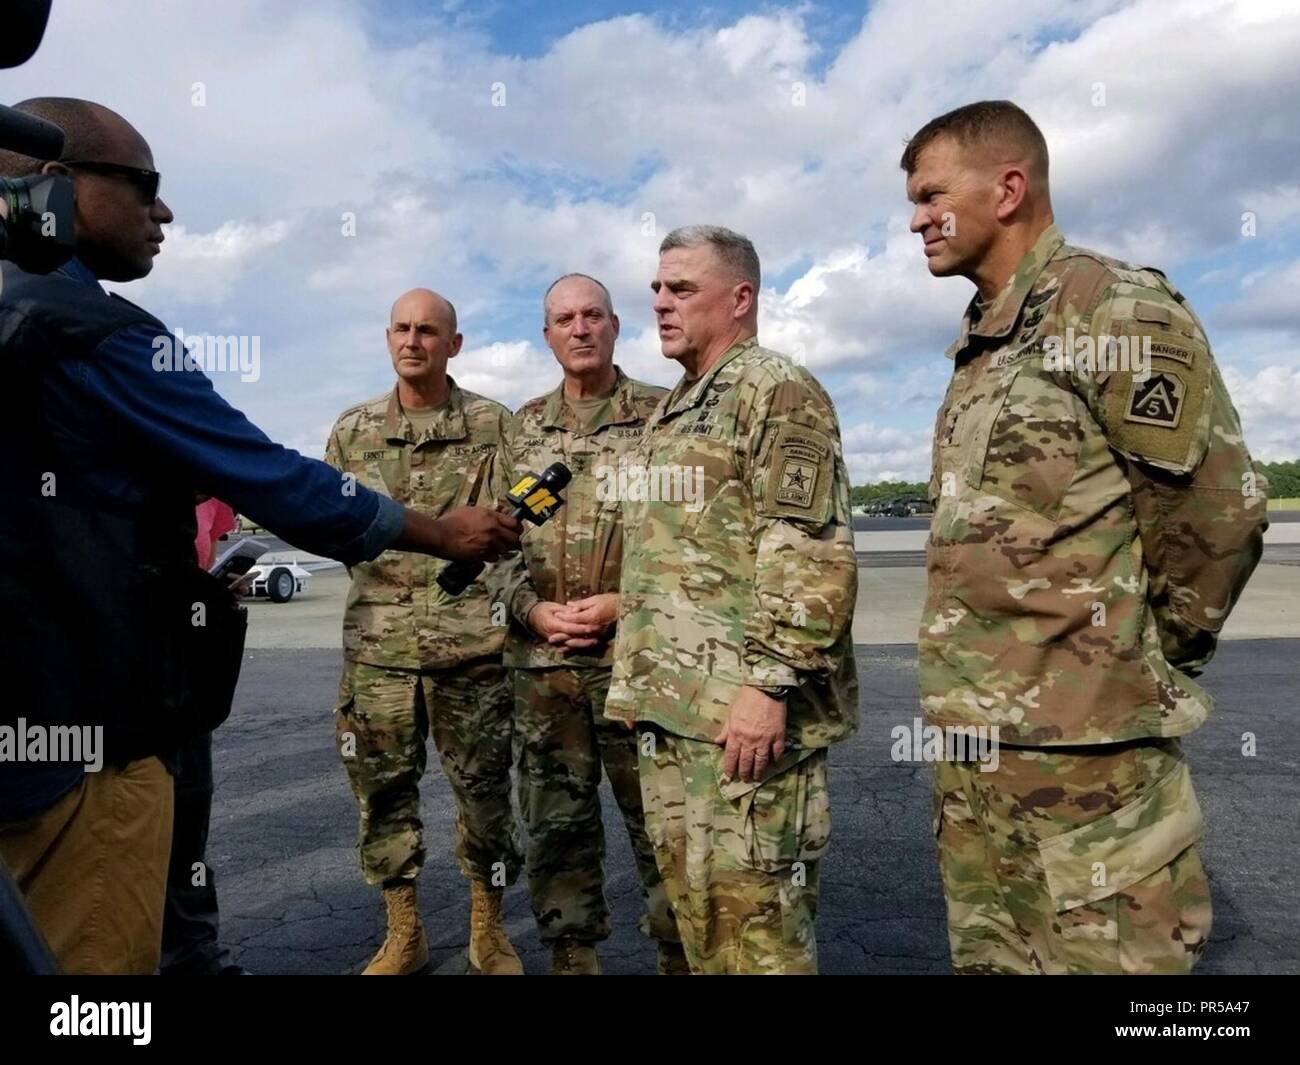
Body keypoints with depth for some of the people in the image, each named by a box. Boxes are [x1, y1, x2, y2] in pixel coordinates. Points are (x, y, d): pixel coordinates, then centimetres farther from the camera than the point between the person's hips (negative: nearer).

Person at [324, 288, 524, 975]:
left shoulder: (494, 425, 4)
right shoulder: (352, 429, 12)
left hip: (472, 638, -2)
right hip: (377, 642, 3)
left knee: (482, 786, 6)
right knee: (382, 787, 10)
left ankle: (488, 930, 26)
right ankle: (402, 934, 28)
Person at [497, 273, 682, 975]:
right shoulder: (522, 429, 13)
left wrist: (624, 604, -12)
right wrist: (532, 608, -4)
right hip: (541, 662, 4)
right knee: (556, 826, 12)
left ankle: (678, 955, 21)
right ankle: (571, 957, 28)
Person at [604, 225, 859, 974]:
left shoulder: (777, 392, -8)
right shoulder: (671, 410, 20)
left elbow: (813, 556, -17)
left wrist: (769, 684, -22)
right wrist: (637, 680, 20)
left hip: (742, 708, -9)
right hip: (670, 705, 9)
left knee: (754, 915, 0)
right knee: (694, 904, 17)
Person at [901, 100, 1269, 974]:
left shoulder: (1117, 310, -10)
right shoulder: (981, 344, 15)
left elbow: (1218, 509, -12)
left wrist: (1145, 660, -2)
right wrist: (985, 666, 16)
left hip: (1084, 744, -8)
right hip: (968, 738, 8)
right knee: (988, 956, 18)